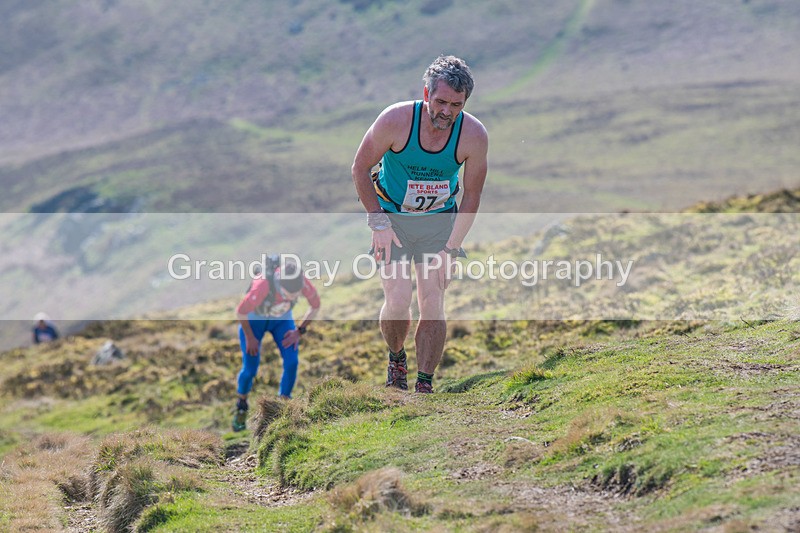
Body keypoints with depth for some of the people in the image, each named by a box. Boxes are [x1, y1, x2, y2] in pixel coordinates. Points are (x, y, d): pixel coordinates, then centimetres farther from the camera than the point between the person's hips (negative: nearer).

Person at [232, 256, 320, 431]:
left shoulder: (303, 283, -34)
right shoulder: (263, 287, -45)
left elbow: (315, 306, -10)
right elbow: (240, 312, -27)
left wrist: (299, 332, -13)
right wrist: (250, 338, -15)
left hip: (281, 318, 3)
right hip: (253, 318, -3)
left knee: (291, 361, -14)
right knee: (250, 369, -8)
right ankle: (241, 407, 22)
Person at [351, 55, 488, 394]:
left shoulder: (474, 135, -19)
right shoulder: (395, 120, -23)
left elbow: (472, 195, -8)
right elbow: (360, 169, -9)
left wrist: (450, 248, -12)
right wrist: (379, 223, -14)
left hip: (440, 221, 1)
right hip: (392, 218, -1)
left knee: (433, 303, -8)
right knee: (398, 301, -12)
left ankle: (425, 385, 3)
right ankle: (396, 357, 18)